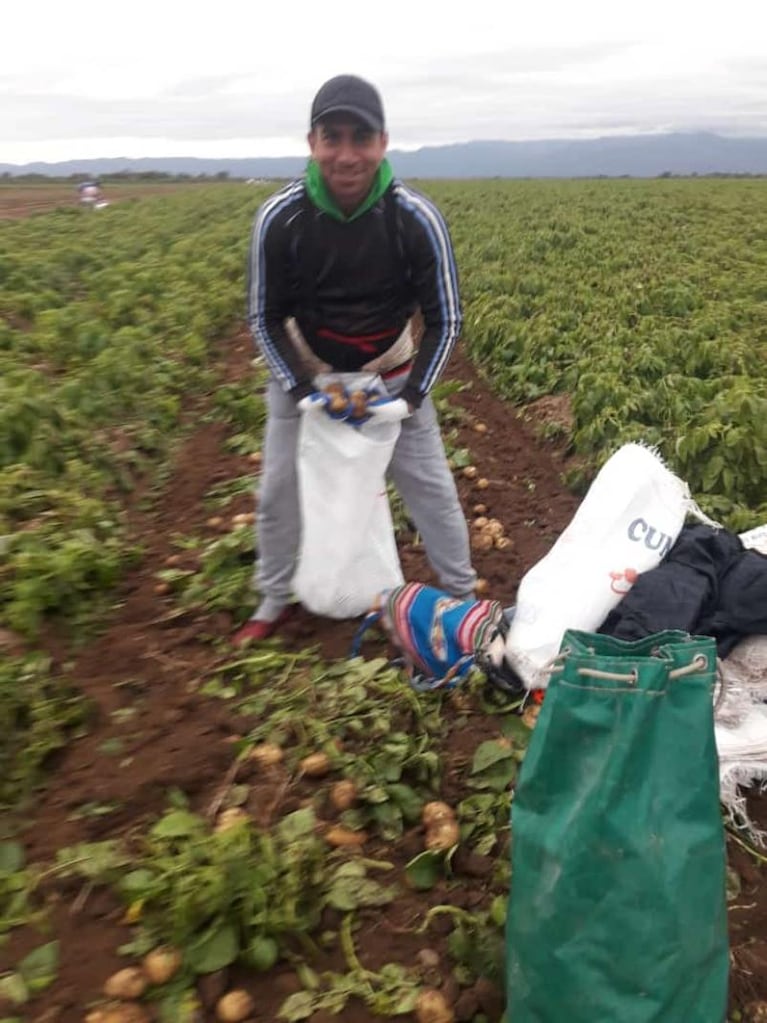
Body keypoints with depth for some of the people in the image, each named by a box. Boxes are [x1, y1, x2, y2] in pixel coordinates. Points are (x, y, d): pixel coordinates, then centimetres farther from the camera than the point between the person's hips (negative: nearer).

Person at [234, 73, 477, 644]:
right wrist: (298, 388, -19)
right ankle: (276, 600, 27)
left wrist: (412, 394, -20)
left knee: (431, 486, 2)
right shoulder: (279, 218, -21)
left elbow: (446, 318, -12)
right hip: (305, 373, 1)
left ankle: (463, 597, 24)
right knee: (280, 489, 5)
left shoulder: (417, 218, -23)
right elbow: (264, 317, -8)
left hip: (391, 373, -1)